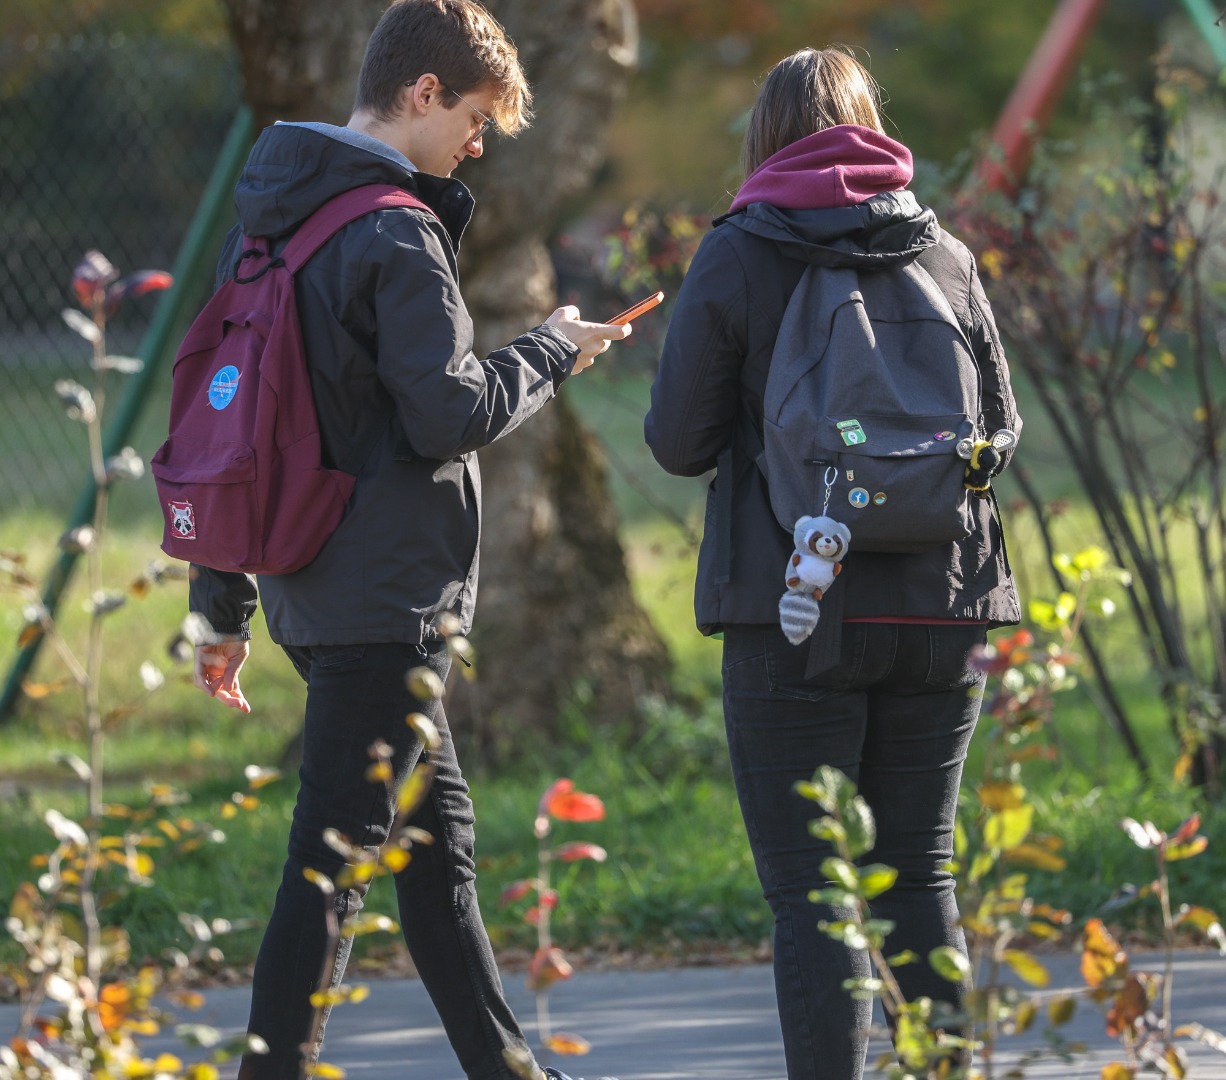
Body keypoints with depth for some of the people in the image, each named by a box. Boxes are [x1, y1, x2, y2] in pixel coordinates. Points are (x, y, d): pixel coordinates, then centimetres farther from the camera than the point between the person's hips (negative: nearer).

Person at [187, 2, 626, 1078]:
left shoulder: (263, 221, 12)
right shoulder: (394, 234, -16)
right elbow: (449, 415, -20)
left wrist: (221, 605, 19)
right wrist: (552, 349, -2)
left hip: (306, 583, 10)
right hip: (386, 596, -10)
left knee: (438, 837, 18)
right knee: (333, 861, -6)